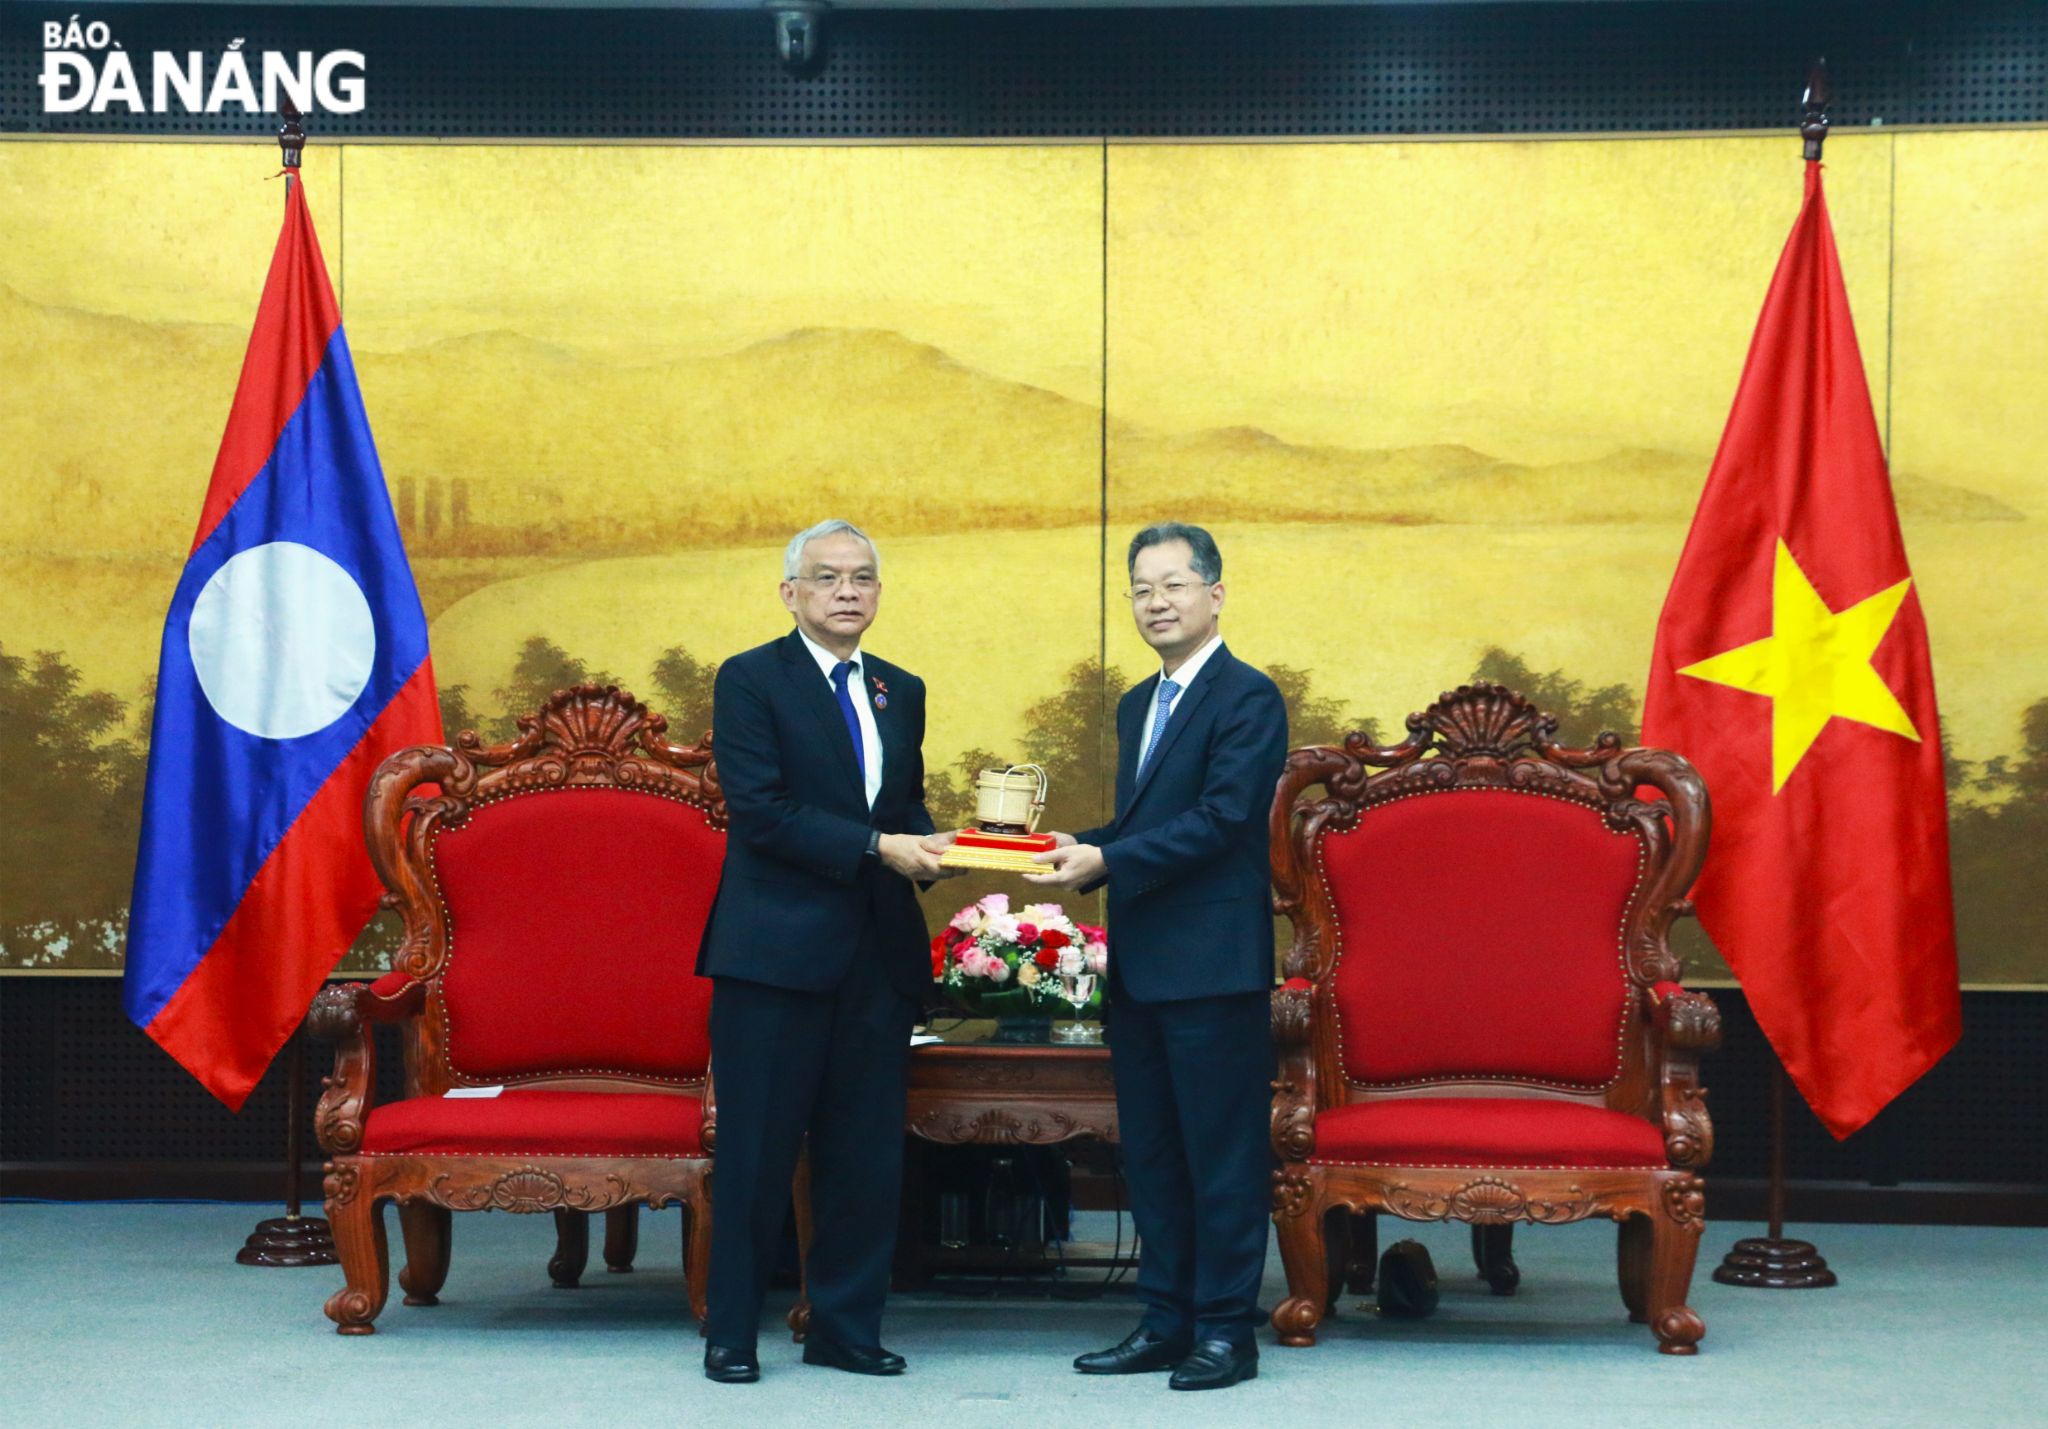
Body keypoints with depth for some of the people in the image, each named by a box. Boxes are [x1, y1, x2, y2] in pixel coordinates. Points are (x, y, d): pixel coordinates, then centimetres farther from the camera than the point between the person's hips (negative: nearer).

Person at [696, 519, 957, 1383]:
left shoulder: (901, 692, 16)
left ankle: (846, 1329, 19)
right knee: (757, 1150, 1)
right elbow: (761, 812, -13)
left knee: (868, 1154, 8)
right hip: (776, 948, -6)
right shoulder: (750, 680, -4)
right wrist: (878, 848, -17)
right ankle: (732, 1333, 11)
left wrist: (924, 846, -2)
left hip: (878, 954, 6)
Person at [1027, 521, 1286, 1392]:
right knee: (1150, 1151, 13)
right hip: (1138, 963, 9)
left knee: (1221, 1152, -2)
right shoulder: (1138, 706, 18)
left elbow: (1221, 819, -18)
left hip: (1212, 962, -9)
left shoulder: (1248, 698, -9)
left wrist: (1107, 861, -20)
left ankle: (1226, 1330, 6)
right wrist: (1083, 850, 2)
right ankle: (1165, 1322, 21)